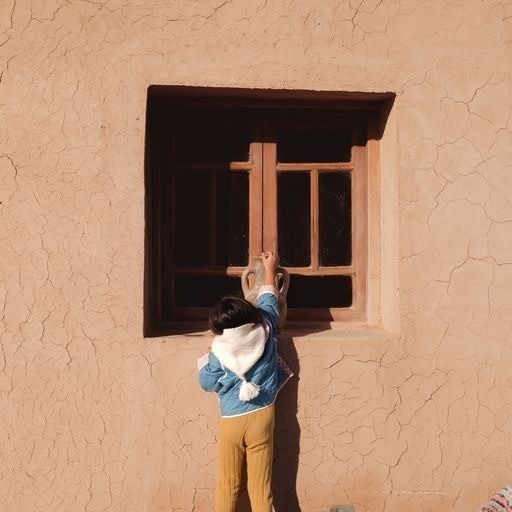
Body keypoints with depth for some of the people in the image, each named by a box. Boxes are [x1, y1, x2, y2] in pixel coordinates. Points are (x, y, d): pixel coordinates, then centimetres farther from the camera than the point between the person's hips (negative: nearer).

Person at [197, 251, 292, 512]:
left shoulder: (219, 351, -11)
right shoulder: (264, 331, -5)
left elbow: (208, 382, 0)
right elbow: (269, 302, 12)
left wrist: (204, 360, 16)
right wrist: (270, 268, 27)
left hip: (232, 421, -2)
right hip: (261, 417, 2)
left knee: (227, 487, 11)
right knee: (260, 488, 4)